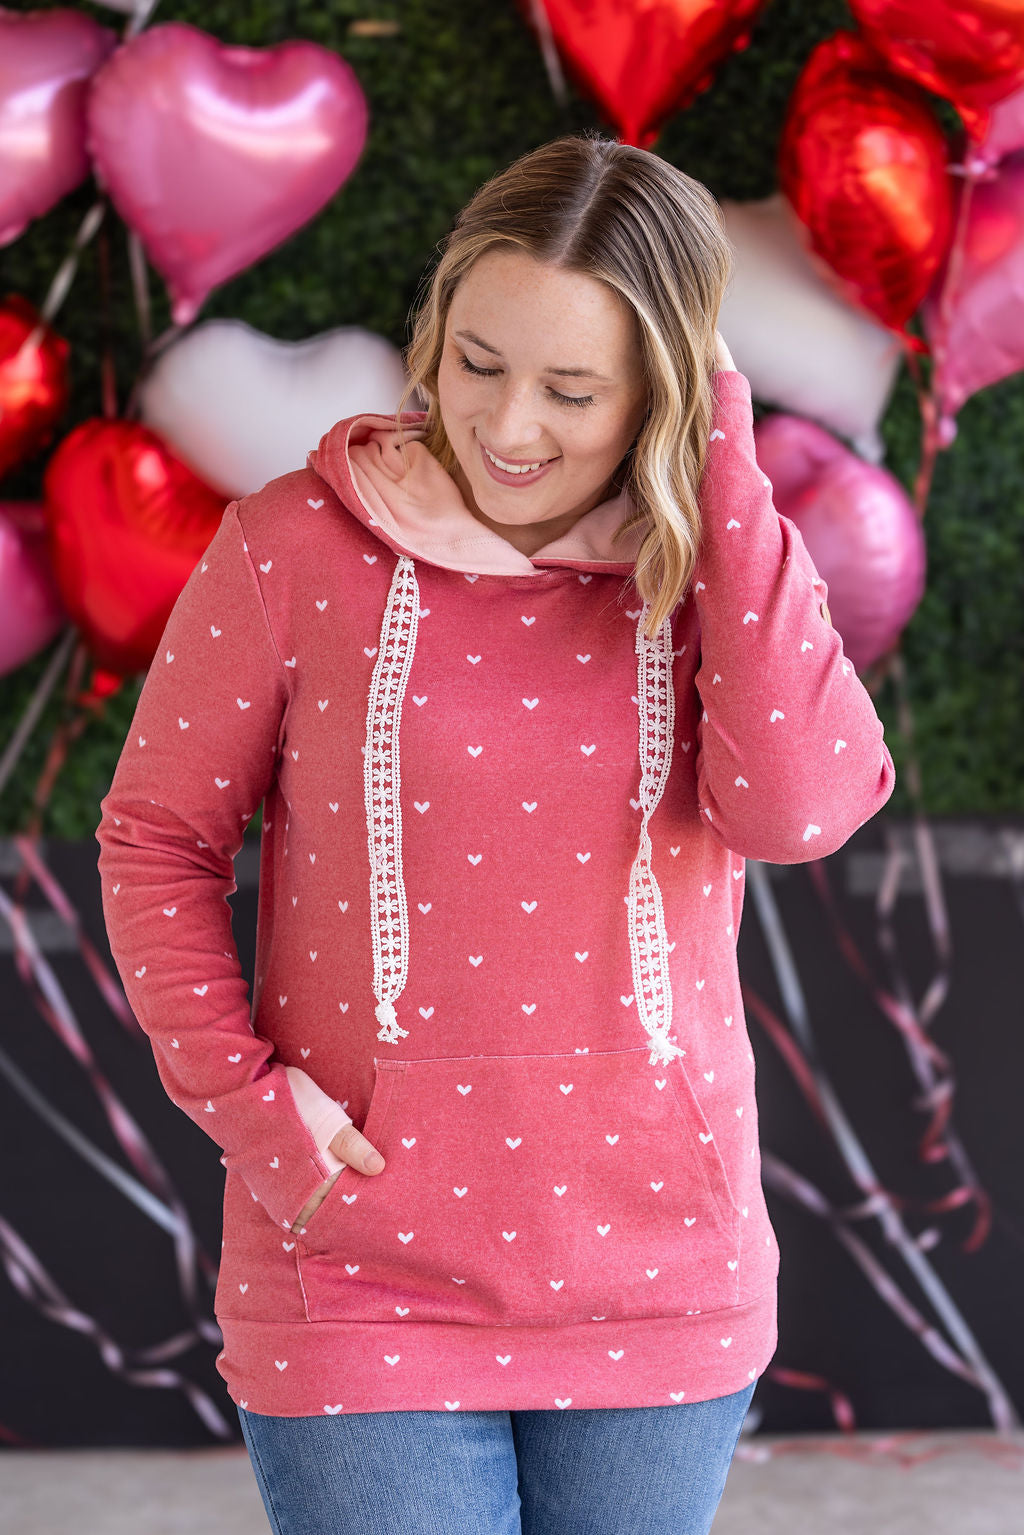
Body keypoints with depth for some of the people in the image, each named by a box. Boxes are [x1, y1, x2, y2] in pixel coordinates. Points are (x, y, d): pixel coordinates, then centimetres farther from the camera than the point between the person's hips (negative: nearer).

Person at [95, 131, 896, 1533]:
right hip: (364, 1290, -2)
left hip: (653, 1285, 2)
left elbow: (798, 808, -20)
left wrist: (723, 466, -17)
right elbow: (158, 838, 3)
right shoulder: (295, 550, -6)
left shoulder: (716, 573, -1)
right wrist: (238, 1091, -10)